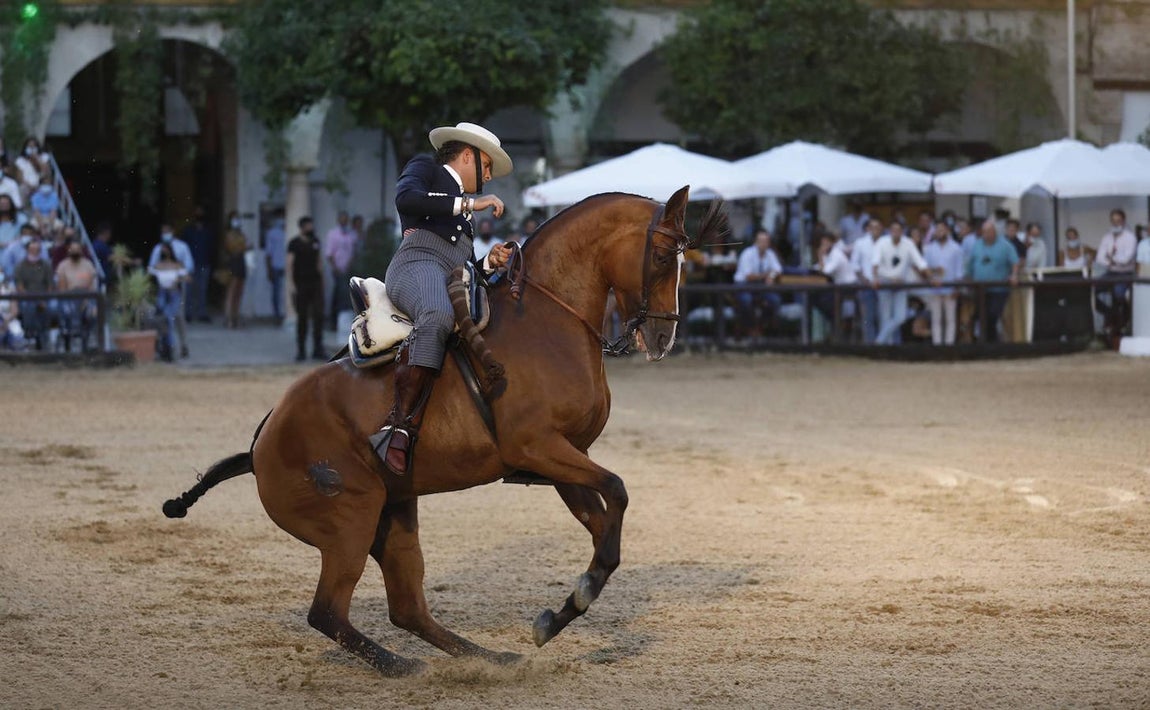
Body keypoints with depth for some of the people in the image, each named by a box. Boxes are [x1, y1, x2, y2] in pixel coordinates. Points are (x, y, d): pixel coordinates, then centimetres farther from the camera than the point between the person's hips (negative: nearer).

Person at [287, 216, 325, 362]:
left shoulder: (315, 242, 13)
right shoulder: (295, 243, -2)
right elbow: (290, 264, -8)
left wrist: (322, 281, 14)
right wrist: (292, 284, -15)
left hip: (316, 283, 4)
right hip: (301, 284, -4)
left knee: (318, 315, -3)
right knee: (302, 318, 0)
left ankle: (318, 349, 1)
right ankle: (300, 351, 7)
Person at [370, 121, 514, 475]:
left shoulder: (461, 207, 37)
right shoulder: (425, 168, 15)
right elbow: (406, 197, -10)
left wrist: (490, 262, 12)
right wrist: (468, 204, -8)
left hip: (456, 285, 9)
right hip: (417, 266, -9)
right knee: (438, 317, -40)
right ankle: (400, 425, -45)